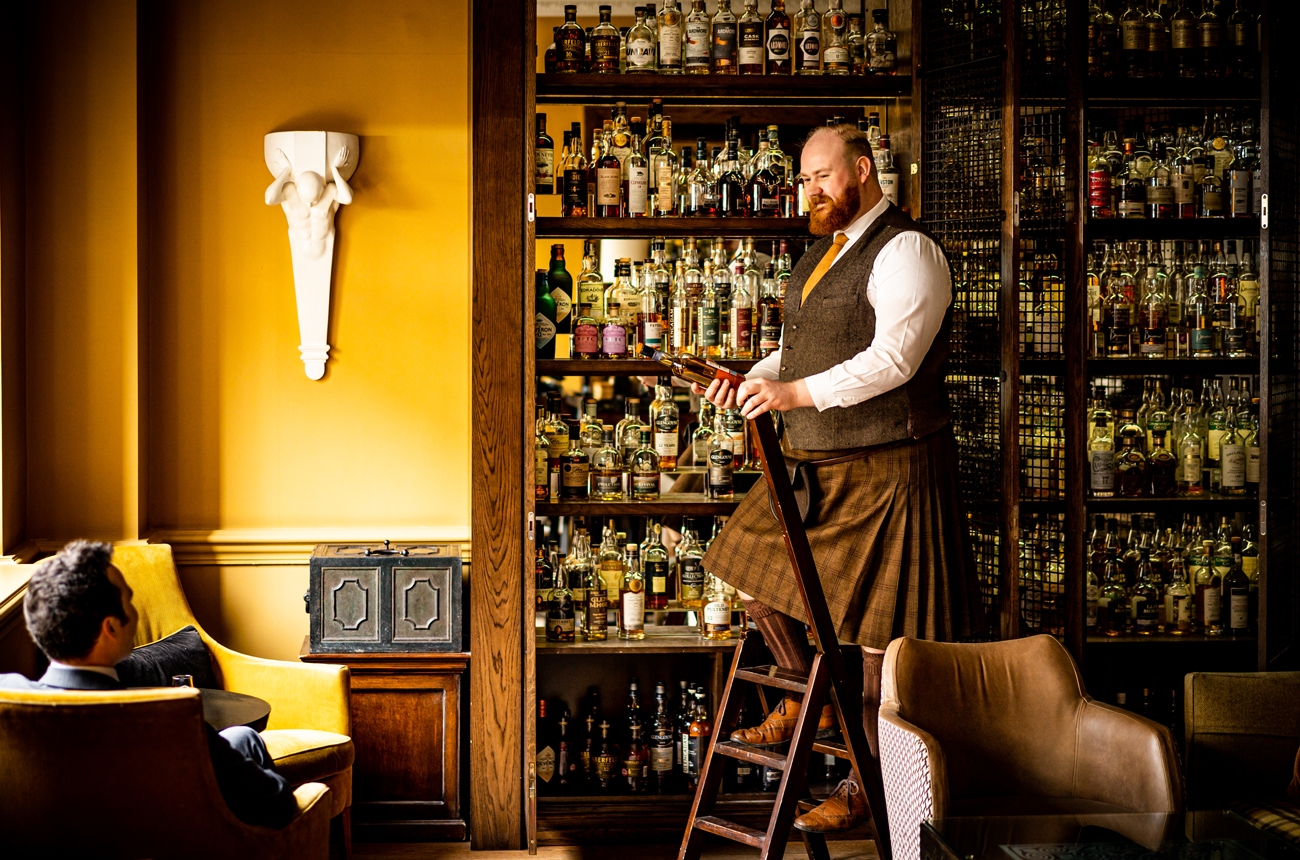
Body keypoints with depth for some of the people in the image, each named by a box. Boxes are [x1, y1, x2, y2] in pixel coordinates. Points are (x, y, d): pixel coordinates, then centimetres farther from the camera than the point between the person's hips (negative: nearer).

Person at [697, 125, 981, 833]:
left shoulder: (907, 251, -14)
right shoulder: (823, 252, 15)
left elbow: (892, 360, -25)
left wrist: (797, 392, -30)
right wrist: (753, 378, 2)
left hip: (884, 468, -9)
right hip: (813, 462, 9)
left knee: (876, 623, -2)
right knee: (750, 563, 14)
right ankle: (811, 702, 31)